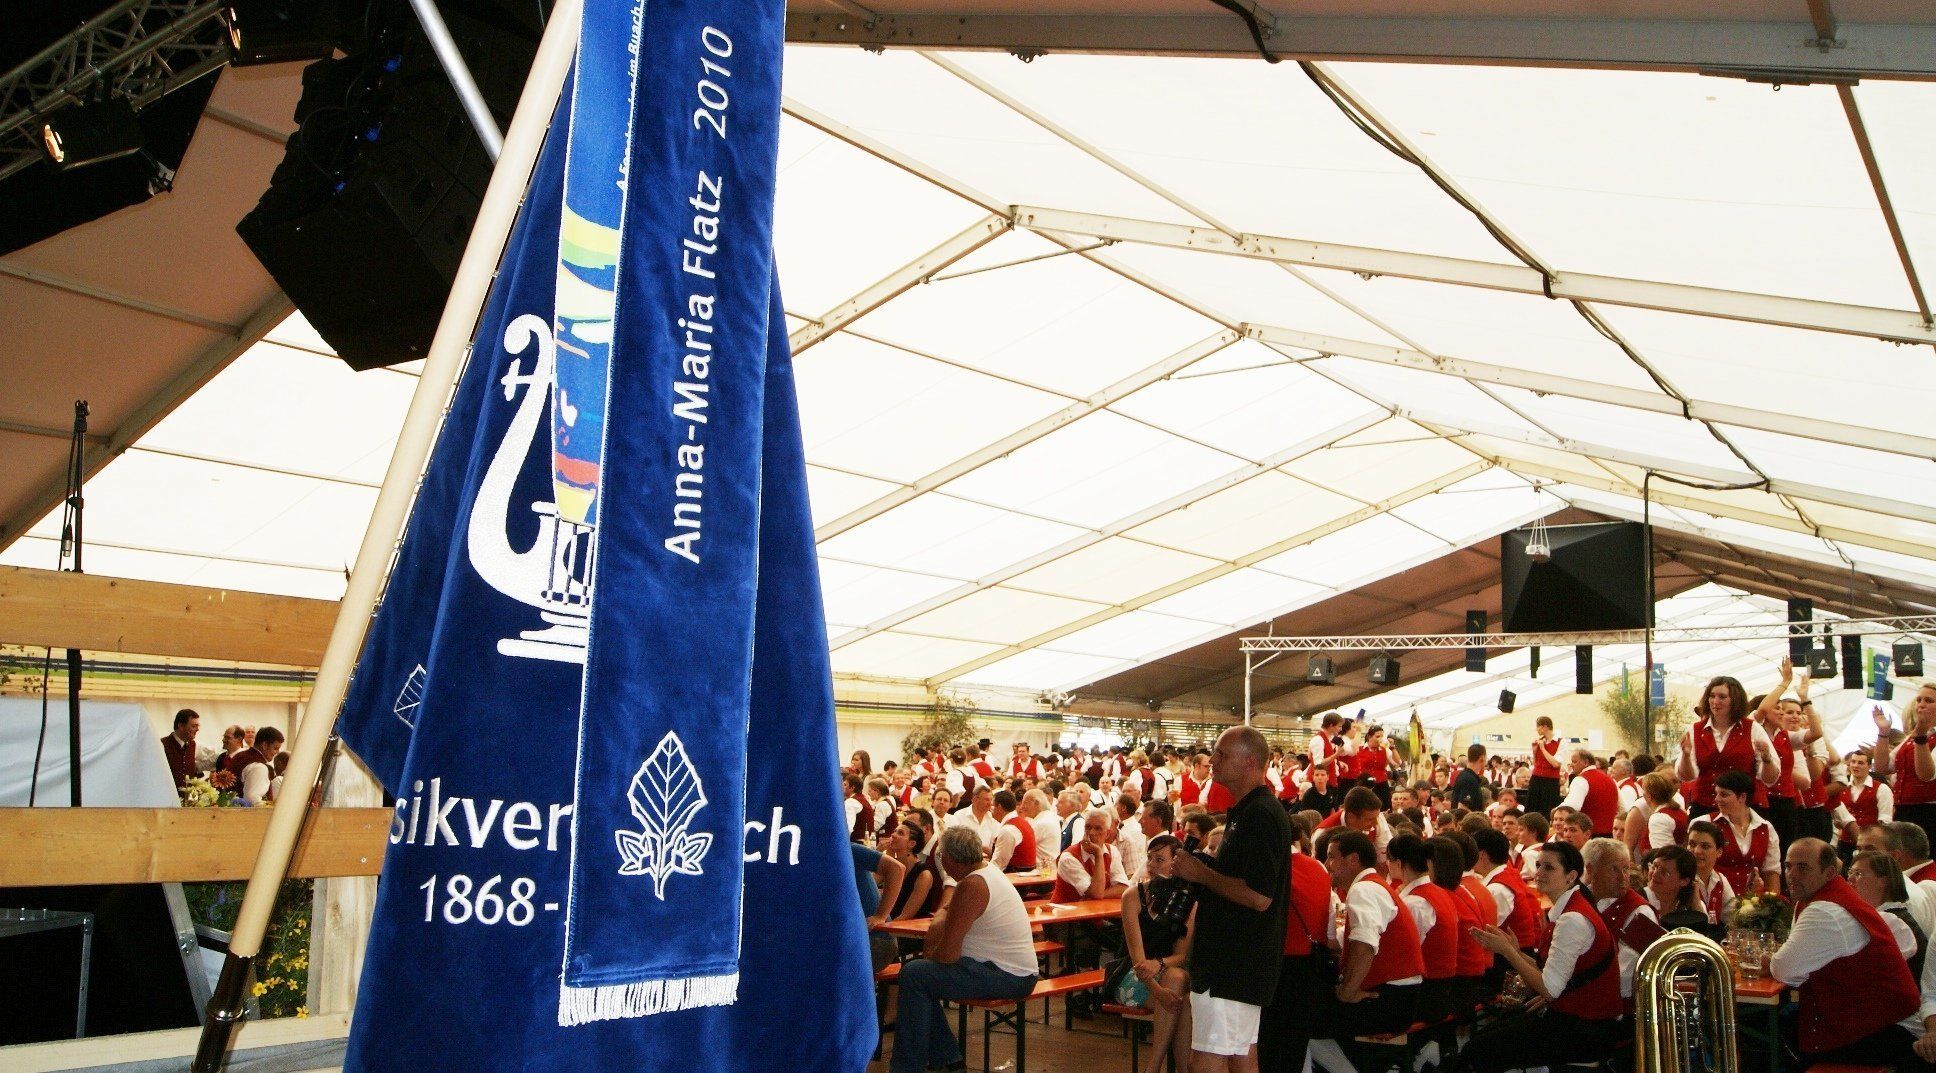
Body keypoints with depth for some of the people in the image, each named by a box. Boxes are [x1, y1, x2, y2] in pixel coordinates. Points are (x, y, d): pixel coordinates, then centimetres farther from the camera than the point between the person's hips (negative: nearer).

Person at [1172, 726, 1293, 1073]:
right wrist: (1203, 869, 11)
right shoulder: (1245, 810, 15)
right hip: (1237, 958, 11)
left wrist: (1202, 874, -18)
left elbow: (1259, 896, -27)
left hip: (1234, 963, -11)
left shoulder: (1260, 815, -19)